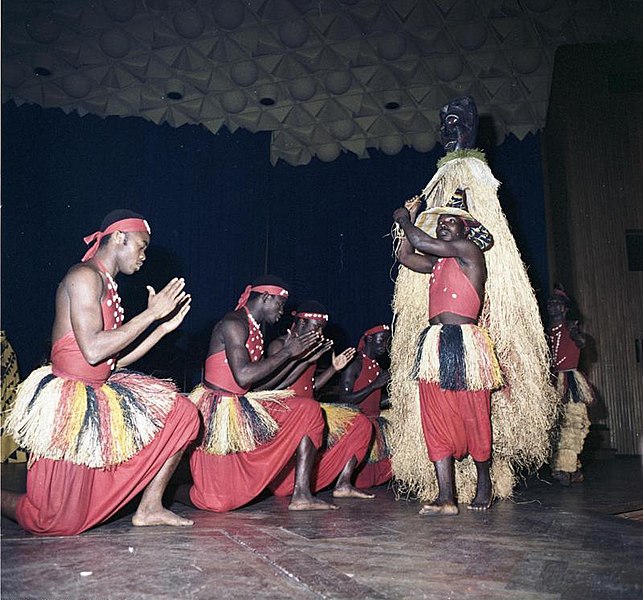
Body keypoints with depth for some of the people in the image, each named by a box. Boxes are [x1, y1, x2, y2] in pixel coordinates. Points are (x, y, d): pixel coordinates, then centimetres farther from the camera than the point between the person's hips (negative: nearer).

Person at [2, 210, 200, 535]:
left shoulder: (108, 287, 14)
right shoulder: (85, 276, -14)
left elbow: (115, 361, 11)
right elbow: (93, 350, -25)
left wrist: (165, 326, 9)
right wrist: (152, 313, -18)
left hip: (101, 395, 9)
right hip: (69, 401, -9)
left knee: (181, 414, 3)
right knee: (60, 522, -1)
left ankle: (149, 508, 7)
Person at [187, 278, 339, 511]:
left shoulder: (255, 330, 15)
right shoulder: (234, 323, -14)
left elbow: (261, 384, 14)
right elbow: (243, 376, -28)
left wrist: (296, 356, 12)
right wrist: (286, 352, -17)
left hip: (242, 406, 10)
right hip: (216, 409, -10)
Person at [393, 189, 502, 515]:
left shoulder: (468, 249, -1)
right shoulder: (438, 263, 22)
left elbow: (421, 242, -6)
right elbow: (405, 255, 26)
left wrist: (404, 220, 12)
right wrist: (410, 217, 26)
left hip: (463, 345, -8)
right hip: (434, 344, 8)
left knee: (473, 418, 2)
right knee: (437, 420, 1)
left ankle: (484, 483, 23)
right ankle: (446, 497, 3)